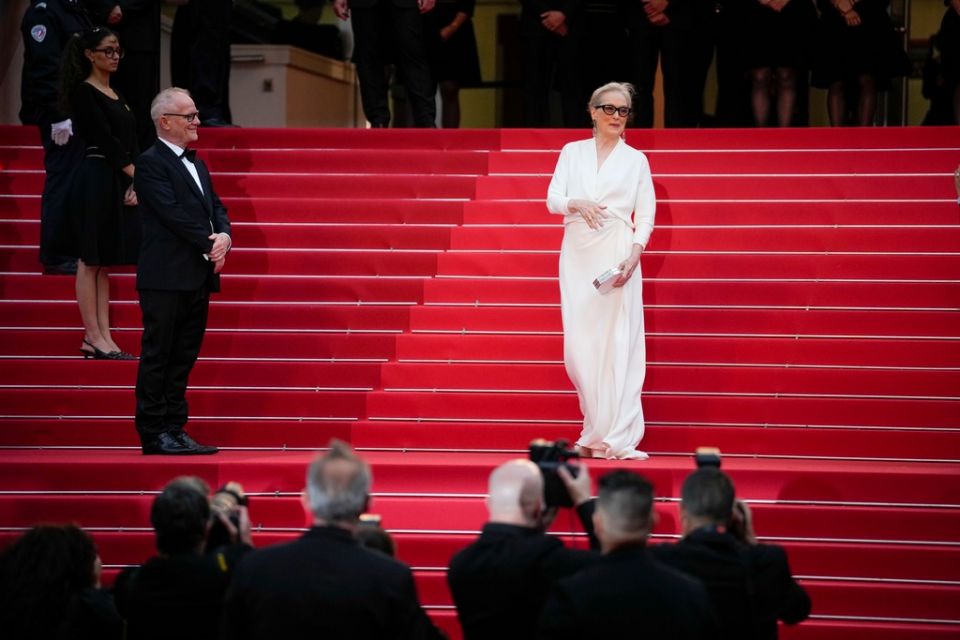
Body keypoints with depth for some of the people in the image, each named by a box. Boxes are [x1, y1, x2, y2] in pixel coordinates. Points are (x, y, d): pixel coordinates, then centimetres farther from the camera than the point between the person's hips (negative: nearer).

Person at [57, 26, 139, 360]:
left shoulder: (116, 95, 16)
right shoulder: (84, 92, -8)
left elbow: (129, 142, 10)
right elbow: (105, 139, -16)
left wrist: (135, 183, -5)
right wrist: (137, 175, -16)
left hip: (119, 183, 8)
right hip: (96, 180, -8)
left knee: (105, 263, 8)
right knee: (90, 261, -3)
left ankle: (103, 337, 10)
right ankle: (93, 337, -1)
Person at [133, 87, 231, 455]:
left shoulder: (196, 165, 19)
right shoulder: (150, 163, -7)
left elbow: (215, 208, 14)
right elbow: (172, 213, -16)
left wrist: (224, 236, -7)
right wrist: (209, 244, -15)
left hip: (198, 277, 8)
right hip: (166, 278, -8)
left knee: (183, 358, 9)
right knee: (158, 356, -3)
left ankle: (175, 431, 13)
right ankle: (153, 434, 0)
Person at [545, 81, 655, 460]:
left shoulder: (635, 160, 10)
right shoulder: (572, 152, 13)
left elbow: (646, 214, 4)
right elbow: (552, 199, 4)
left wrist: (634, 254, -13)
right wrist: (577, 204, -18)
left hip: (617, 254, -2)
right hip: (577, 253, 2)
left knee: (618, 342, -8)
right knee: (579, 342, 0)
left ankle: (616, 437, -9)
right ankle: (597, 430, 16)